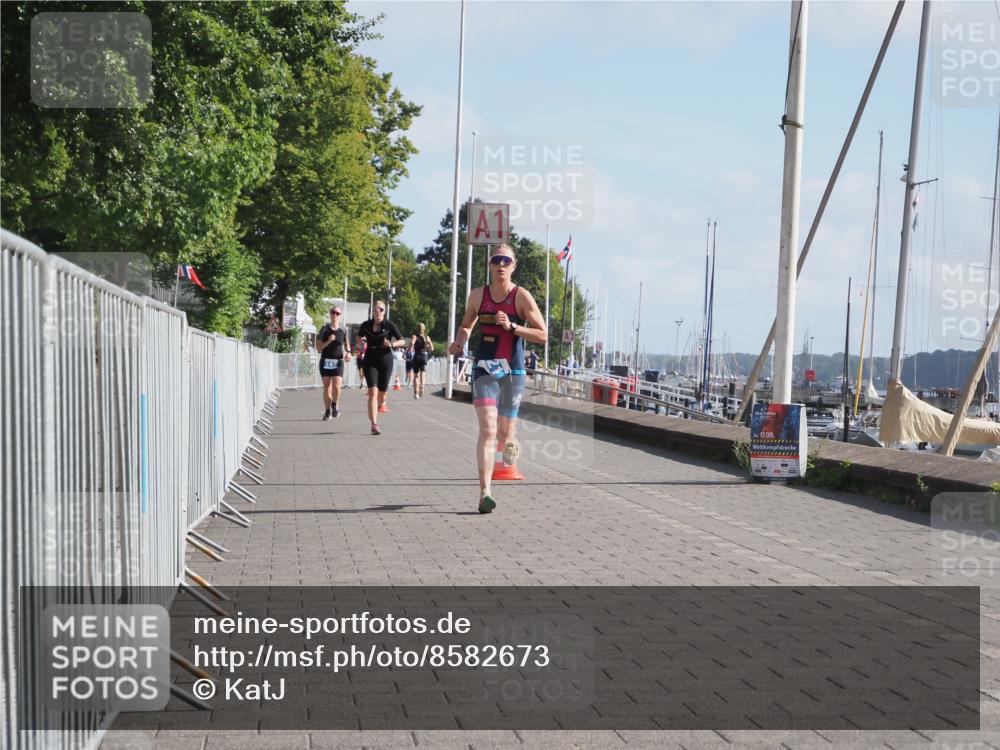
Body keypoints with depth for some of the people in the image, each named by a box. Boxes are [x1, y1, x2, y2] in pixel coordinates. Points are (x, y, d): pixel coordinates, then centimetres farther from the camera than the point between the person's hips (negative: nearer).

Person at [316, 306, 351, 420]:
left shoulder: (343, 331, 2)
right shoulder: (324, 330, -1)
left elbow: (346, 343, 20)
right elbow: (318, 347, -3)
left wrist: (348, 352, 2)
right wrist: (328, 341, -17)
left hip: (338, 362, 0)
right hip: (325, 361, 0)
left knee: (336, 386, -16)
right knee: (327, 387, 4)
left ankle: (335, 405, 12)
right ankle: (328, 411, 18)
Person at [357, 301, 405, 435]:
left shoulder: (389, 325, -6)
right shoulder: (366, 325, -1)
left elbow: (402, 341, -2)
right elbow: (359, 337, 19)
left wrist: (392, 344, -21)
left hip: (386, 360, 0)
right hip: (370, 361, 0)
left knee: (382, 392, 11)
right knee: (373, 391, -14)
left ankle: (379, 406, 48)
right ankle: (374, 425, -18)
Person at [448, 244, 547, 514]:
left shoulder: (522, 297, -5)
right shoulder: (478, 295, 4)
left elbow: (542, 335, -8)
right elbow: (466, 325, 20)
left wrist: (511, 326, -19)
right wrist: (459, 343, -1)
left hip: (512, 370, -1)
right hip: (484, 368, 1)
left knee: (504, 432, 11)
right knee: (487, 430, -15)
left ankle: (511, 441, 51)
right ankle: (484, 493, -18)